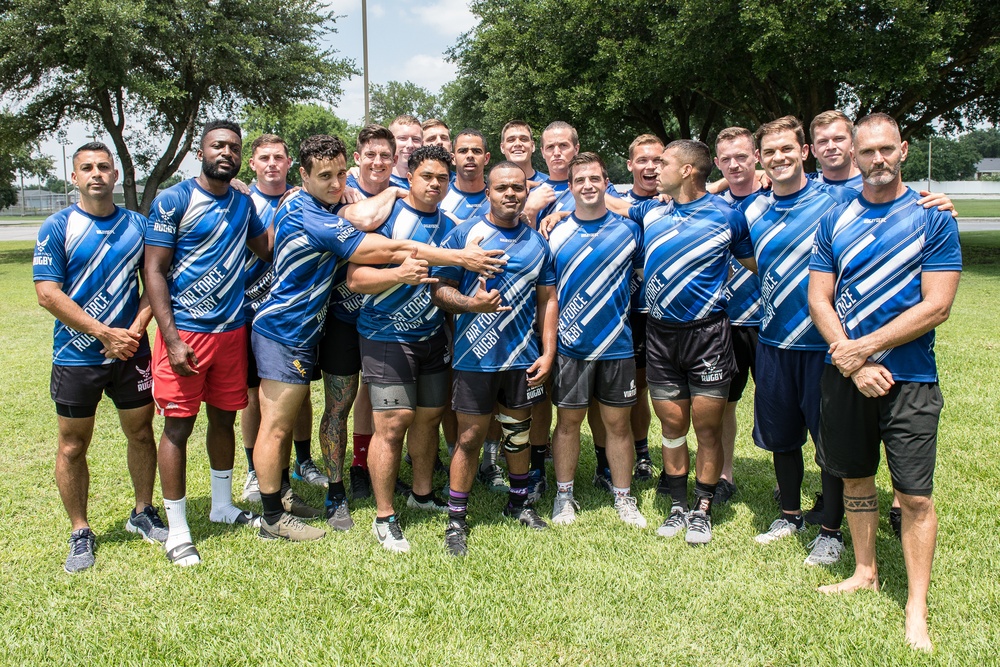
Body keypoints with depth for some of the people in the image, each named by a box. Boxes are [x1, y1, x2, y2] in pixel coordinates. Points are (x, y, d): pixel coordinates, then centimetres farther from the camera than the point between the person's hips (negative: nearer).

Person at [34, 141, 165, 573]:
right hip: (76, 356, -2)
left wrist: (135, 330, -10)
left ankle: (143, 513, 30)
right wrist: (105, 333, -15)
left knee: (141, 434, 11)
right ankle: (80, 534, 19)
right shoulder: (57, 227, -5)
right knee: (72, 447, 5)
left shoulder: (137, 225, 4)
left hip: (131, 353, 3)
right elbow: (47, 294, -11)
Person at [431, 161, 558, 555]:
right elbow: (439, 290, -5)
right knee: (470, 438, 1)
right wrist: (471, 304, -25)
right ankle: (456, 520, 14)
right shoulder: (464, 234, -4)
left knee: (518, 432, 17)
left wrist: (548, 353, 2)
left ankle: (518, 502, 37)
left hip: (523, 358, 4)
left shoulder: (537, 242, 7)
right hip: (475, 357, -3)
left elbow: (547, 299, 9)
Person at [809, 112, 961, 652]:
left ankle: (916, 607, 11)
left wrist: (865, 346, -14)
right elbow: (818, 299, 2)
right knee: (855, 479, 14)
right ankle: (865, 572, 32)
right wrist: (853, 362, -11)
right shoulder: (835, 221, 6)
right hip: (844, 373, 4)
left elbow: (936, 306, -10)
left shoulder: (933, 218, -4)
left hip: (908, 377, -3)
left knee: (914, 494, -1)